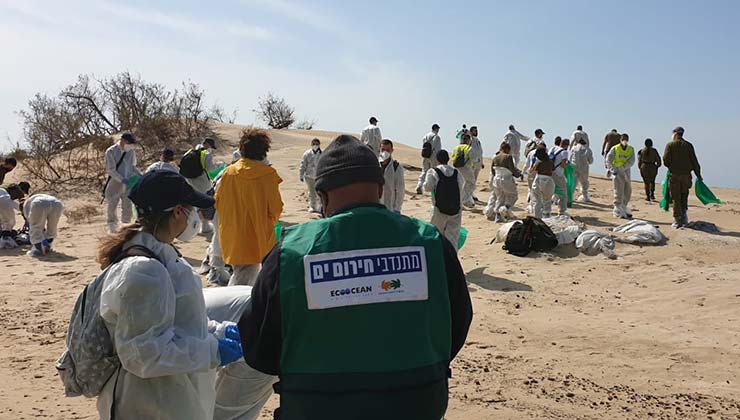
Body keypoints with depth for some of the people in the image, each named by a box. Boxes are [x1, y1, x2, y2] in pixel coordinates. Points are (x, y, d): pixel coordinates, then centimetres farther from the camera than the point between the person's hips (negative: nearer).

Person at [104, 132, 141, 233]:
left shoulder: (131, 152, 1)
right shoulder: (111, 152, -11)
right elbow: (111, 170, -14)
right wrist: (122, 180, -25)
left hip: (128, 185, 3)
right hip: (114, 184, -3)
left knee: (127, 208, 8)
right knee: (111, 207, 7)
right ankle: (112, 229, 19)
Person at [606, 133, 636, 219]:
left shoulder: (631, 149, 3)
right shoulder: (615, 149, -5)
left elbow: (631, 161, -8)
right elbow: (608, 160, -5)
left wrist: (622, 168, -19)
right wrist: (612, 169, -15)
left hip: (626, 172, 4)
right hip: (617, 173, -4)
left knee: (628, 191, 10)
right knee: (619, 192, -5)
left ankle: (624, 210, 25)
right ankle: (618, 211, 0)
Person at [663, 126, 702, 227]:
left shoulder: (670, 145, -4)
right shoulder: (688, 145, 3)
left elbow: (666, 160, -10)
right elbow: (694, 161, 2)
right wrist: (698, 174, 9)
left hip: (674, 175, -2)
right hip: (686, 175, 2)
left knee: (676, 198, 2)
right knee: (684, 198, 15)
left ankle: (677, 221, 2)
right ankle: (684, 219, 14)